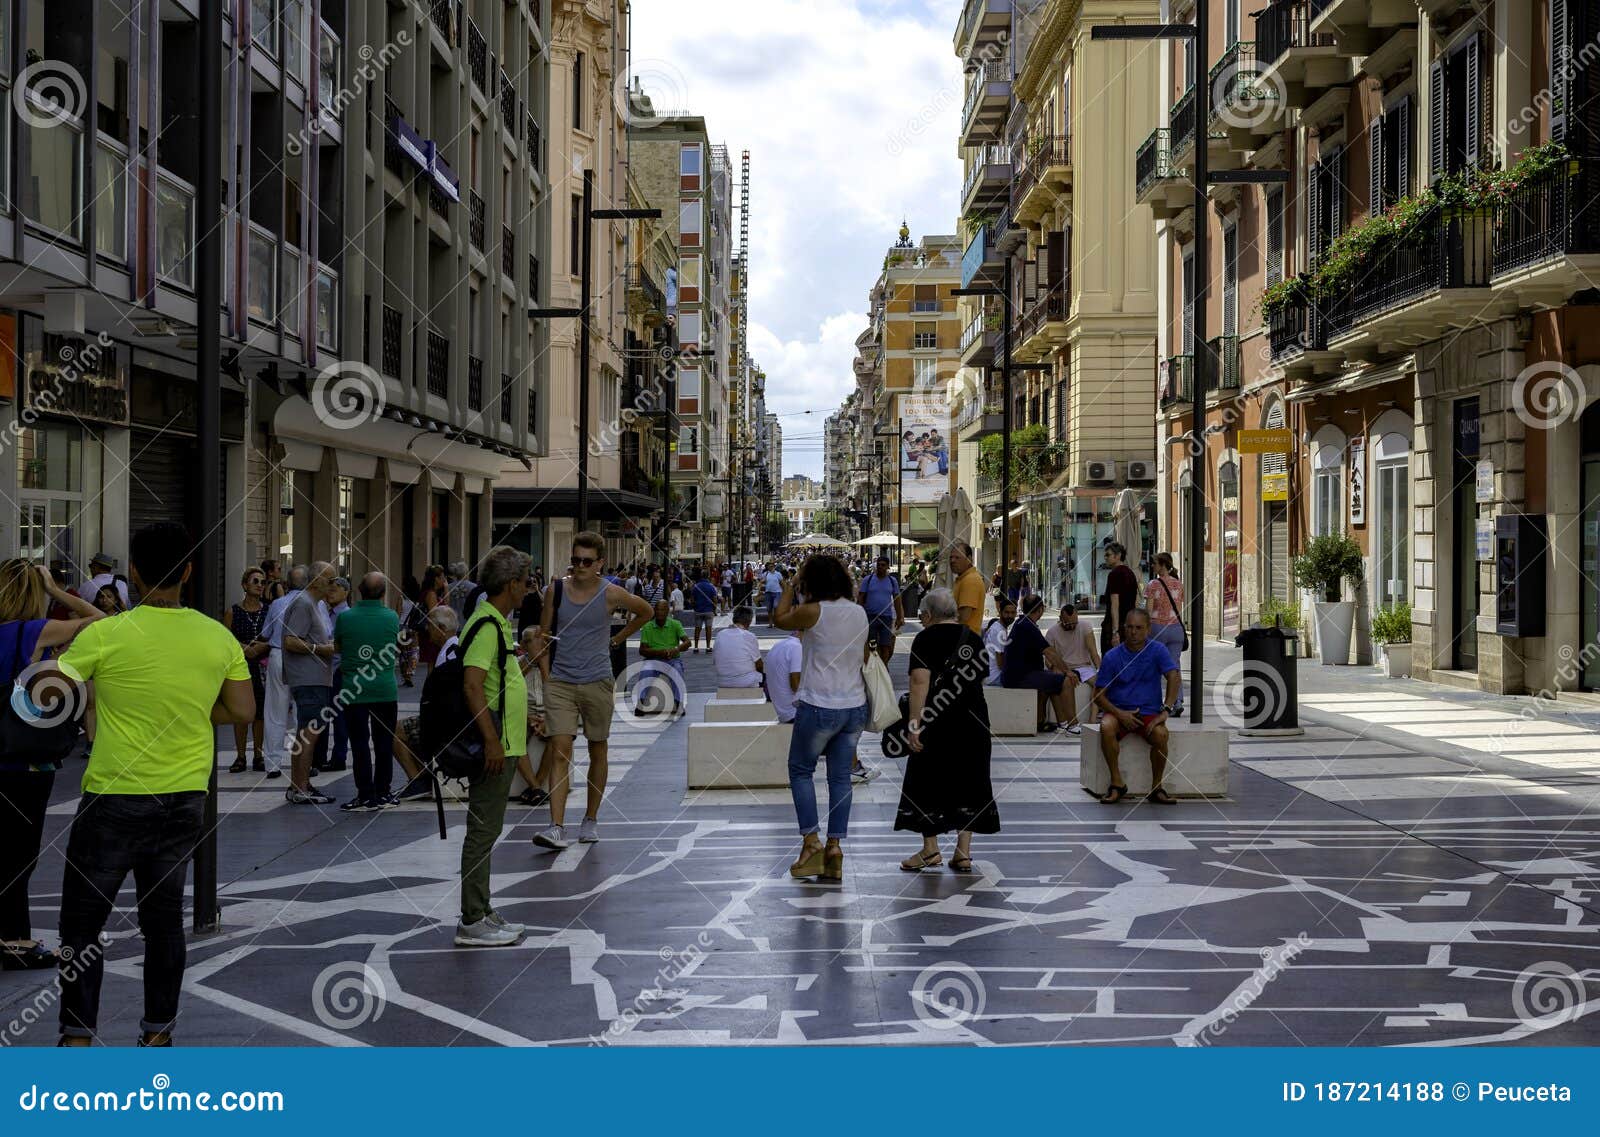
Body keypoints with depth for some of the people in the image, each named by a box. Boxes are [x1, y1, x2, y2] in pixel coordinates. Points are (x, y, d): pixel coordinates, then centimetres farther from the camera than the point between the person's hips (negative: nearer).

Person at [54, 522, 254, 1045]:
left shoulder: (105, 634, -13)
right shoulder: (219, 638, -2)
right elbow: (243, 712, 2)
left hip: (115, 799, -4)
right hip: (185, 800, 4)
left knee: (82, 922, 9)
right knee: (164, 917, 15)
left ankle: (78, 1035, 9)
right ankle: (158, 1031, 21)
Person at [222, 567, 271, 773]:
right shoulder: (233, 612, 4)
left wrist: (263, 646, -13)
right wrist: (243, 648, -13)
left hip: (262, 667, 1)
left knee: (260, 711, 2)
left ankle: (259, 756, 10)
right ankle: (240, 756, 8)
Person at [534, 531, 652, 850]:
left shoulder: (611, 594, -3)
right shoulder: (557, 590, 1)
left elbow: (646, 612, 15)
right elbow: (545, 634, 8)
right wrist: (546, 676, 2)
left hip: (597, 683, 0)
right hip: (560, 683, 0)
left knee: (597, 751, 10)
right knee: (559, 752, -10)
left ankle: (591, 820, 25)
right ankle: (557, 828, -15)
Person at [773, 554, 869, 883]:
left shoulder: (813, 612, -14)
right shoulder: (860, 613, 4)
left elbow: (780, 618, 4)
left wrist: (790, 586, 18)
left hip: (819, 706, -5)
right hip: (854, 705, 5)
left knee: (800, 770, 12)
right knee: (840, 777, 10)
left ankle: (811, 841, 5)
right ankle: (835, 847, 9)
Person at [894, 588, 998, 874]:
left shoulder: (926, 638, -7)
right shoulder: (973, 638, 11)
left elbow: (920, 682, -16)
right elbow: (981, 679, 15)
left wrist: (914, 723, -17)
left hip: (937, 722, -5)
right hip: (974, 719, 5)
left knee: (928, 781, 5)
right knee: (968, 781, 9)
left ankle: (930, 850, 5)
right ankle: (963, 853, 9)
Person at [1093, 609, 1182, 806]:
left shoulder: (1157, 651, -1)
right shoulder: (1112, 656, 0)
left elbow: (1173, 677, -15)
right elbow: (1099, 695, 1)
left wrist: (1165, 711, -27)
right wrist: (1119, 714, -16)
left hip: (1149, 712, 0)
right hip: (1119, 711, 0)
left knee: (1160, 734, -32)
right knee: (1106, 727, -33)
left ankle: (1156, 787, -11)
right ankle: (1117, 783, -19)